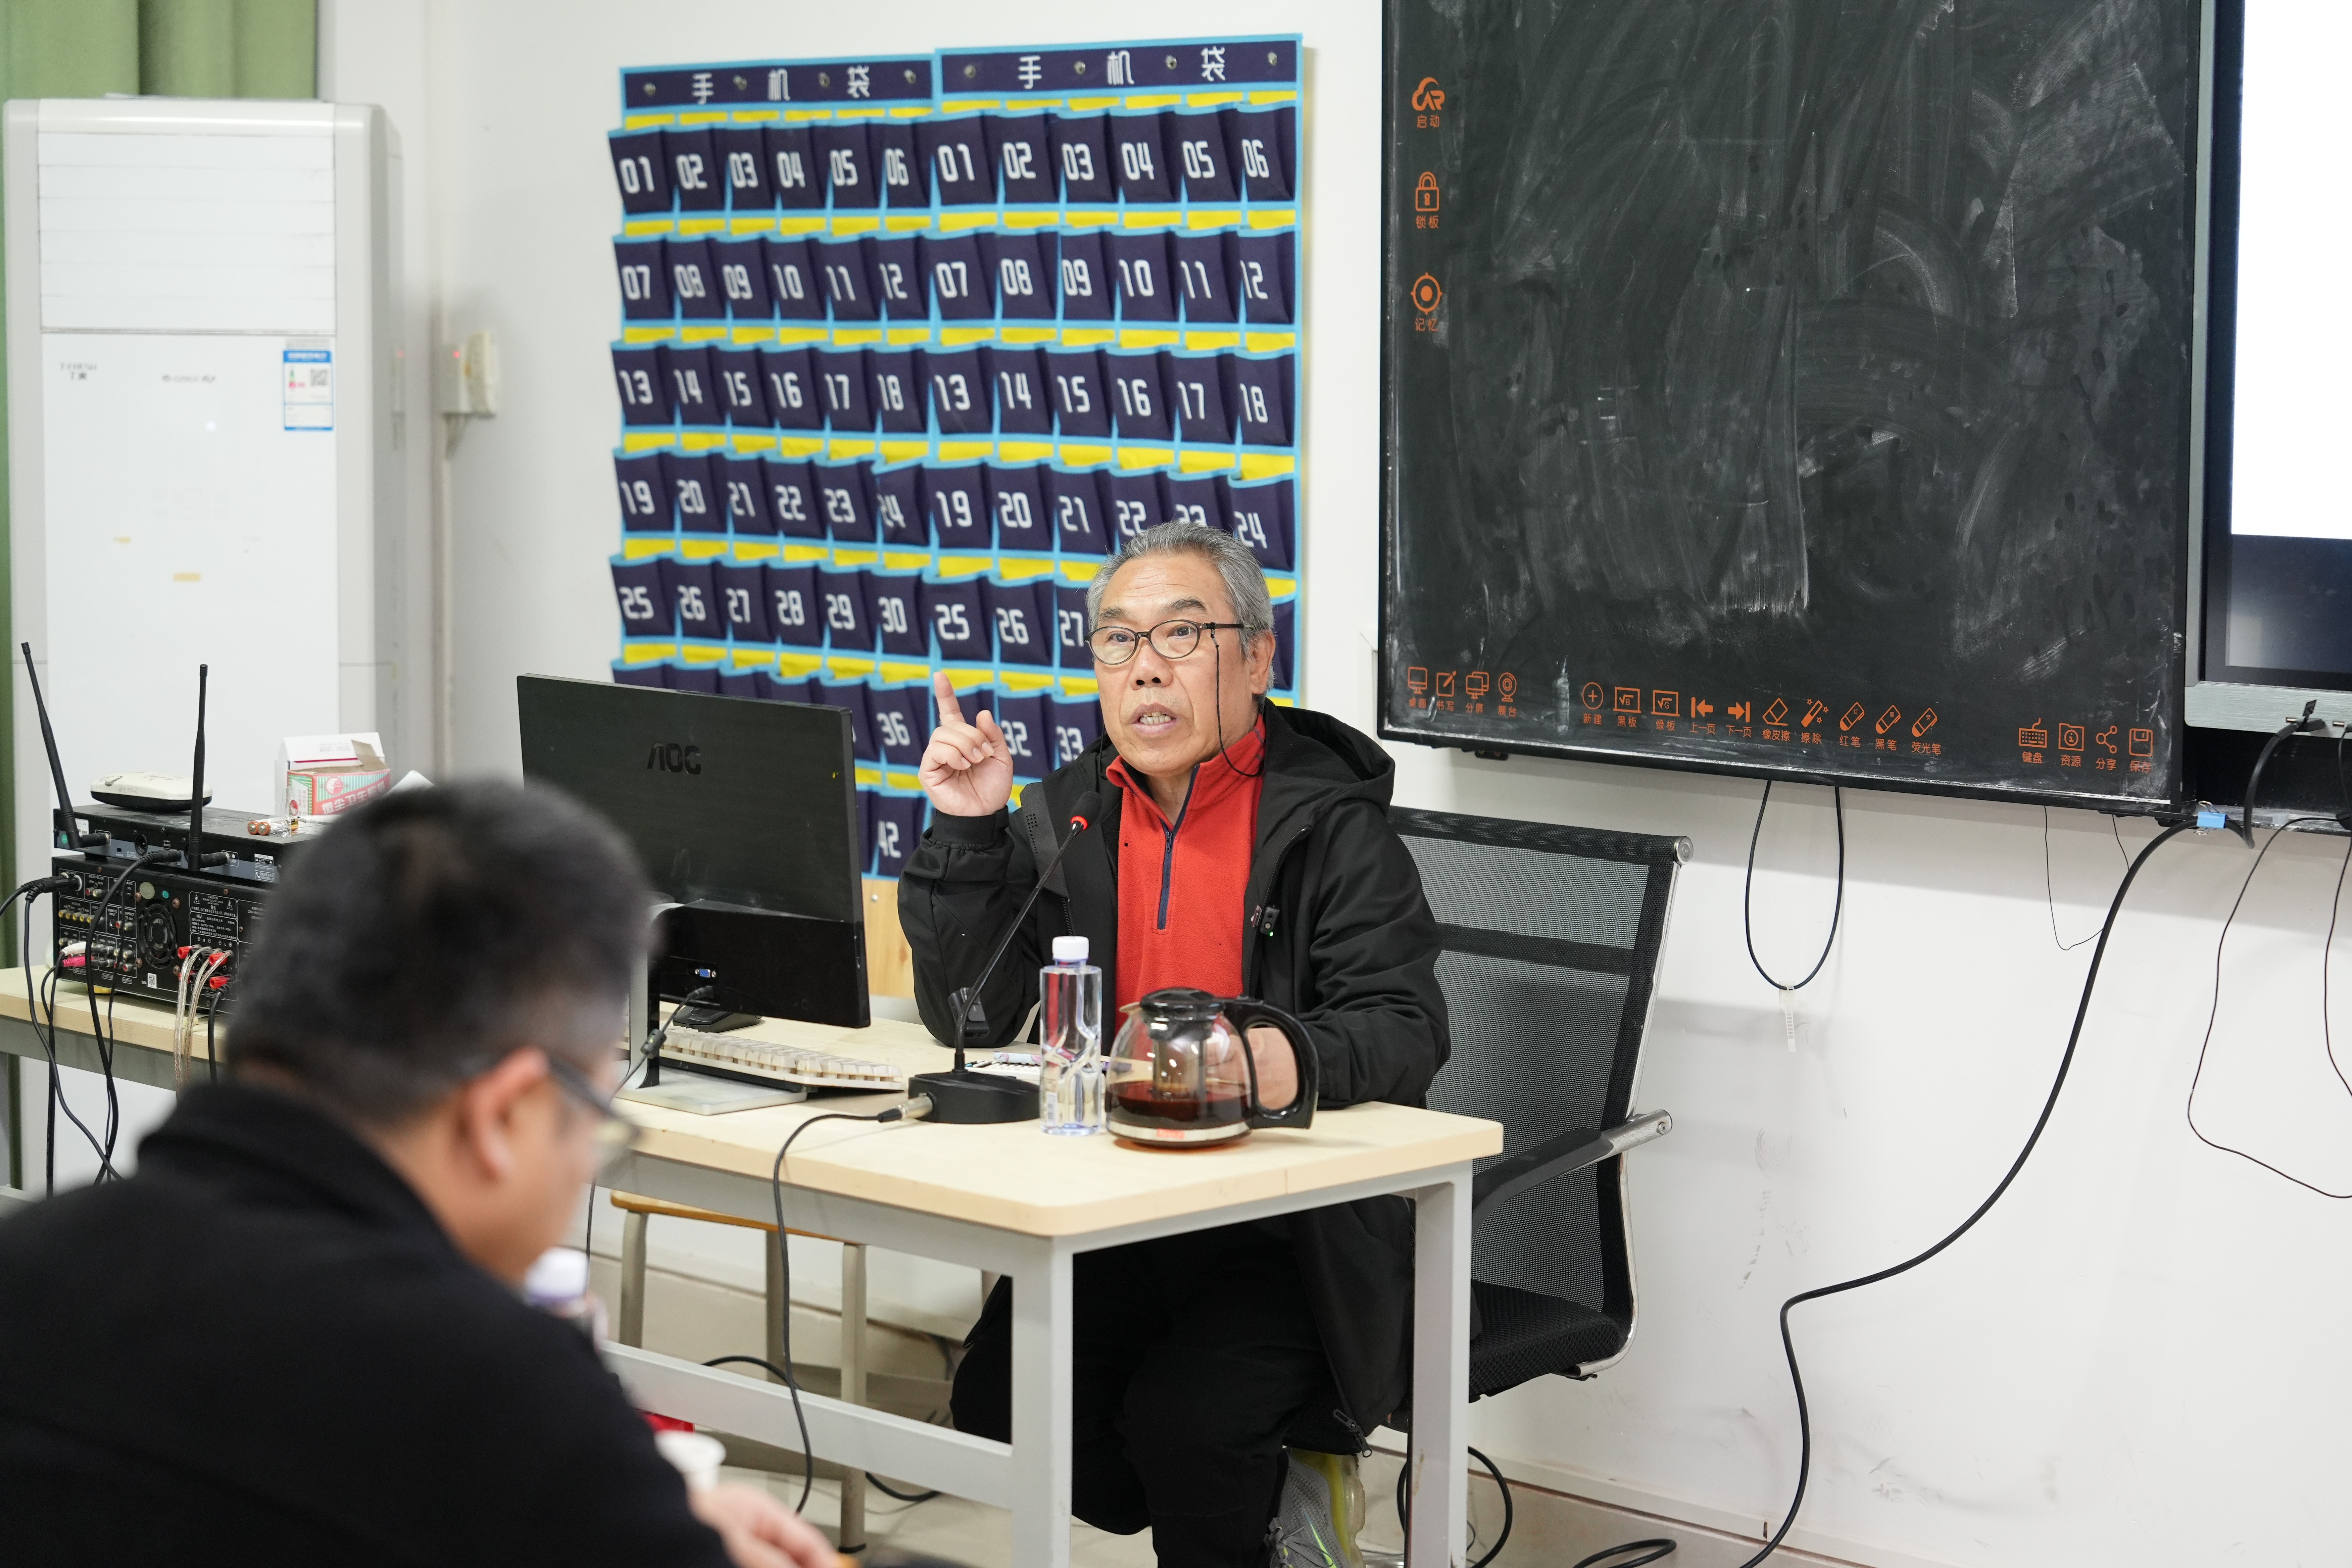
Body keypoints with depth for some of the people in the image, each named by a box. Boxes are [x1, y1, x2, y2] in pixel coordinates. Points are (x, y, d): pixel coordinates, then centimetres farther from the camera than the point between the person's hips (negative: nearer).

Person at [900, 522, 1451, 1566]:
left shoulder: (1329, 822, -6)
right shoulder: (1063, 816, 8)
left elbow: (1405, 1026, -14)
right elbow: (972, 1021, 4)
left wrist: (1299, 1062, -37)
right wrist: (966, 834, -8)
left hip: (1294, 1217, -5)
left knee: (1182, 1416, -27)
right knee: (997, 1400, -17)